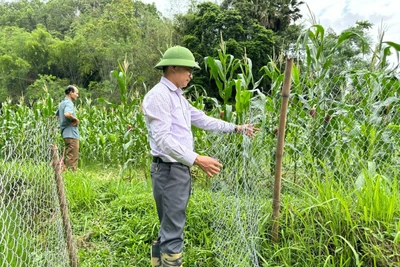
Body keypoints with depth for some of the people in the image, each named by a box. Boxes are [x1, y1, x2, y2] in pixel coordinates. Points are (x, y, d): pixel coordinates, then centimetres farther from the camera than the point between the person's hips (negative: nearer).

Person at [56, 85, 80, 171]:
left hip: (65, 133, 10)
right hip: (71, 133, -10)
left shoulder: (62, 103, 18)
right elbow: (67, 114, -33)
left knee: (68, 157, 17)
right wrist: (76, 119, -17)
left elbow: (57, 115, 30)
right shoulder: (69, 103, -13)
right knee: (72, 158, -5)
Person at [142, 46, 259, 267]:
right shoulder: (158, 95, -15)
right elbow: (163, 139, -24)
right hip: (169, 170, -10)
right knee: (173, 232, -2)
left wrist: (236, 128, 18)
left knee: (168, 229, 19)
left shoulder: (177, 96, 15)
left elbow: (202, 119, 19)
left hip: (180, 169, 10)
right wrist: (196, 159, -29)